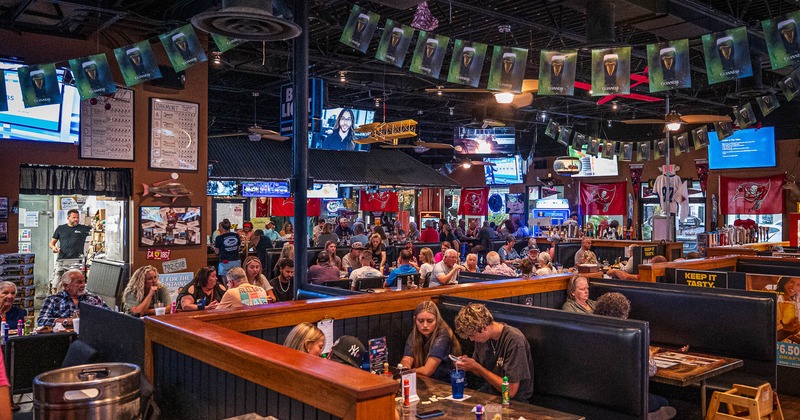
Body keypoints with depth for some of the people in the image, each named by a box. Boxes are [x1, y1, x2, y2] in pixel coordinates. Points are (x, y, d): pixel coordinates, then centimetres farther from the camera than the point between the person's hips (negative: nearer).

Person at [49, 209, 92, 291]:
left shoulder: (83, 228, 10)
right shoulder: (60, 229, 15)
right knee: (55, 286, -1)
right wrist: (53, 247, -3)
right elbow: (52, 242, 19)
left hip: (76, 262, -2)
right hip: (61, 261, 2)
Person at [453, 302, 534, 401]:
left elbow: (510, 391, -22)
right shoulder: (481, 337, 0)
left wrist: (477, 367, -18)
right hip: (488, 391, 7)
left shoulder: (514, 341, -23)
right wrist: (468, 363, -8)